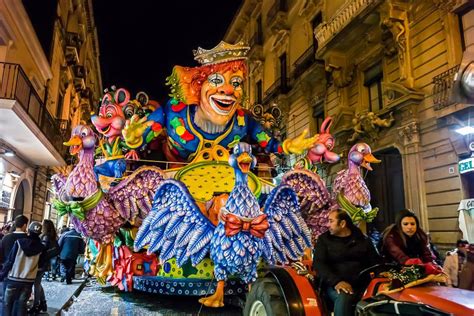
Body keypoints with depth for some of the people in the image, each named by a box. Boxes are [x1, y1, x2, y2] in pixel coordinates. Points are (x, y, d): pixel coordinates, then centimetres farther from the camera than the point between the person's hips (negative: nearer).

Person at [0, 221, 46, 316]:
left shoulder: (19, 242, -12)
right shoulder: (41, 248, -5)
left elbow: (9, 260, -9)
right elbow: (40, 264, 6)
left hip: (13, 278, -2)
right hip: (29, 280, 2)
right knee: (22, 304, 13)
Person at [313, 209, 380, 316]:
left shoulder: (363, 239, 16)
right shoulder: (324, 239, 8)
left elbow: (375, 260, 17)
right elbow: (319, 264, -4)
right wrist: (336, 281, -21)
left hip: (362, 284, 2)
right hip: (336, 285, -2)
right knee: (343, 298, -36)